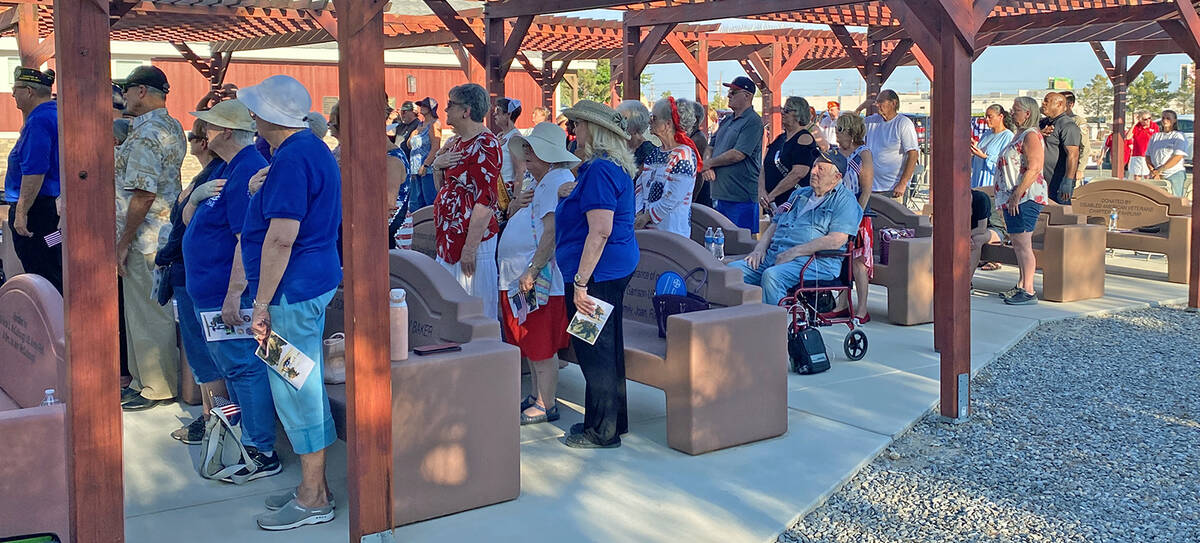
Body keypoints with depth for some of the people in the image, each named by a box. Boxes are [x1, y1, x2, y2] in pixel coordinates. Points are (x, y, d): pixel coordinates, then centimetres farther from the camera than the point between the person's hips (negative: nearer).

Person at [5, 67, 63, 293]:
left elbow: (34, 172, -25)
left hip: (37, 208, -10)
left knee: (42, 277, -6)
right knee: (56, 276, 15)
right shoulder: (57, 113, 14)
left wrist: (21, 211, -24)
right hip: (56, 204, 10)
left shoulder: (38, 121, -17)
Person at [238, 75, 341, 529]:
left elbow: (281, 238, -24)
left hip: (294, 288, -10)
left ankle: (313, 499, 7)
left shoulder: (292, 159, -19)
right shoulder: (313, 149, 13)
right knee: (305, 386, 16)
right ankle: (314, 486, 26)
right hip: (316, 281, 10)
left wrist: (262, 303, -20)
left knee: (296, 389, -2)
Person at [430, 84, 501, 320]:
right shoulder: (456, 141, 15)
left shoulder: (485, 145, -14)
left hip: (473, 238, -10)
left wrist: (469, 249, -22)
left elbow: (485, 202, -19)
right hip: (449, 237, 10)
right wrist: (437, 165, 1)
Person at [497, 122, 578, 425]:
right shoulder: (536, 181, 18)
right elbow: (513, 215, 27)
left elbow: (553, 233, -22)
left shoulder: (558, 181, -14)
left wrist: (532, 272, -25)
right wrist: (517, 204, 3)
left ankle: (546, 406, 4)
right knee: (529, 343, 15)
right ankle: (536, 397, 25)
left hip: (541, 278, -10)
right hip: (518, 276, 10)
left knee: (542, 346, -4)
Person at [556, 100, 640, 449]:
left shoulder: (599, 170, -19)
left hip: (598, 272, -11)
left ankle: (602, 432, 8)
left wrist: (581, 282, -25)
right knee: (608, 347, 17)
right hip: (618, 267, 11)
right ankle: (614, 421, 28)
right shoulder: (618, 167, 14)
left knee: (594, 351, -1)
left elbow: (600, 231, -26)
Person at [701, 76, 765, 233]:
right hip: (719, 195, 9)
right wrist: (707, 166, -3)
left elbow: (738, 154, -18)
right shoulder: (726, 121, 18)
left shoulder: (753, 122, -10)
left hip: (741, 198, -9)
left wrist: (709, 163, -6)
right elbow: (711, 148, 20)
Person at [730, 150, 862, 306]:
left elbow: (836, 240, -13)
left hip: (815, 261, -7)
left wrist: (794, 252, -15)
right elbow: (774, 225, 27)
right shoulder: (799, 194, 26)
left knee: (771, 275, -36)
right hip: (774, 255, 7)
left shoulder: (845, 200, 1)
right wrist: (760, 249, 6)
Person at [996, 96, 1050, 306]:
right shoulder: (1020, 135, 20)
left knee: (1023, 244, -11)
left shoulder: (1031, 136, -12)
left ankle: (1028, 292, -11)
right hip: (1014, 199, 11)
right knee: (1018, 244, 13)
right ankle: (1022, 286, 20)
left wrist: (1016, 195, -24)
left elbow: (1034, 169, -21)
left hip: (1026, 197, -11)